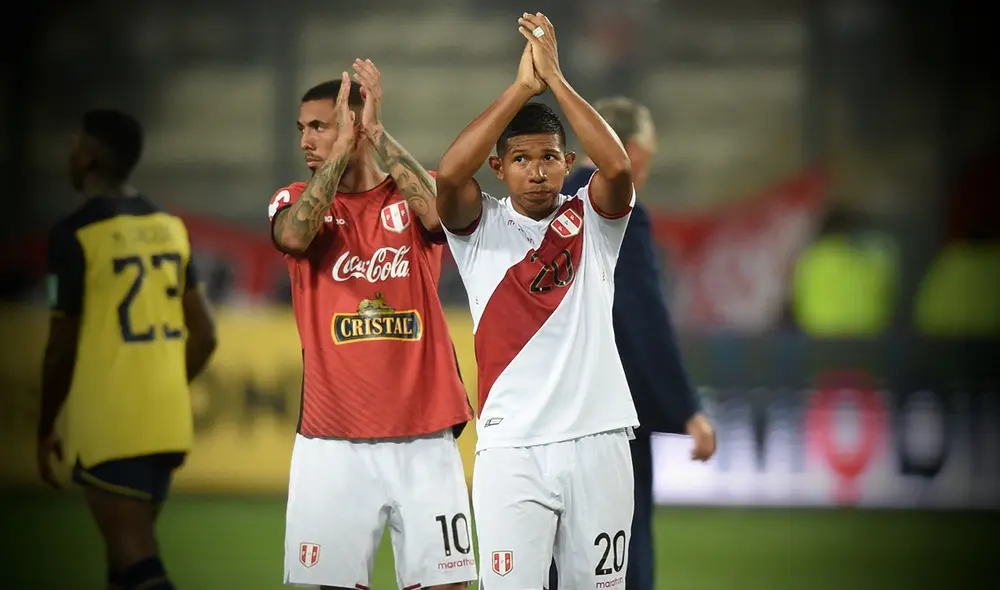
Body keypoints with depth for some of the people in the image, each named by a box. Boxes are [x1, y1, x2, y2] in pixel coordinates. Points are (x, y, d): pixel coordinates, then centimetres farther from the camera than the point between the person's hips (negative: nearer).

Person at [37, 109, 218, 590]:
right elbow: (204, 336, 12)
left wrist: (45, 431, 3)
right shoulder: (170, 227, 10)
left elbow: (62, 348, -9)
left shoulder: (74, 236, -12)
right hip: (168, 425, 7)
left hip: (108, 430, -7)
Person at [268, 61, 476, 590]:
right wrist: (343, 148, -12)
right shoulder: (299, 200, 8)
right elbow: (293, 235, -15)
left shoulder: (414, 196, 5)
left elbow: (442, 213, -18)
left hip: (424, 436, -1)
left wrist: (375, 133, -14)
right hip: (333, 440, 1)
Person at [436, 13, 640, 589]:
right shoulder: (481, 227, 5)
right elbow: (449, 173, -16)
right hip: (512, 448, -2)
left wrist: (555, 78, -13)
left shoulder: (591, 222, 8)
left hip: (598, 439, 2)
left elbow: (618, 167, -12)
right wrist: (523, 87, -15)